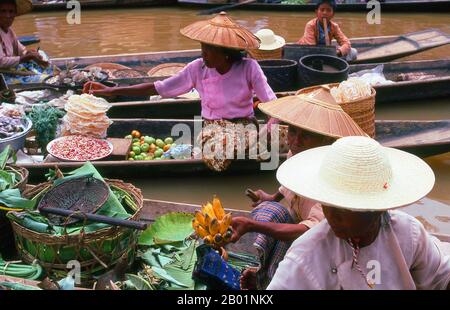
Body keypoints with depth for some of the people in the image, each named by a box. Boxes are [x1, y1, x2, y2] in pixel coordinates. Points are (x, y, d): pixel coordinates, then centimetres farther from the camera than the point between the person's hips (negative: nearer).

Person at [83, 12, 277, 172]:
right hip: (214, 126, 0)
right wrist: (112, 91, -9)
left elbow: (272, 102, -11)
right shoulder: (198, 69, -7)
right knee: (217, 160, -35)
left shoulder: (249, 68, -11)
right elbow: (159, 88, -5)